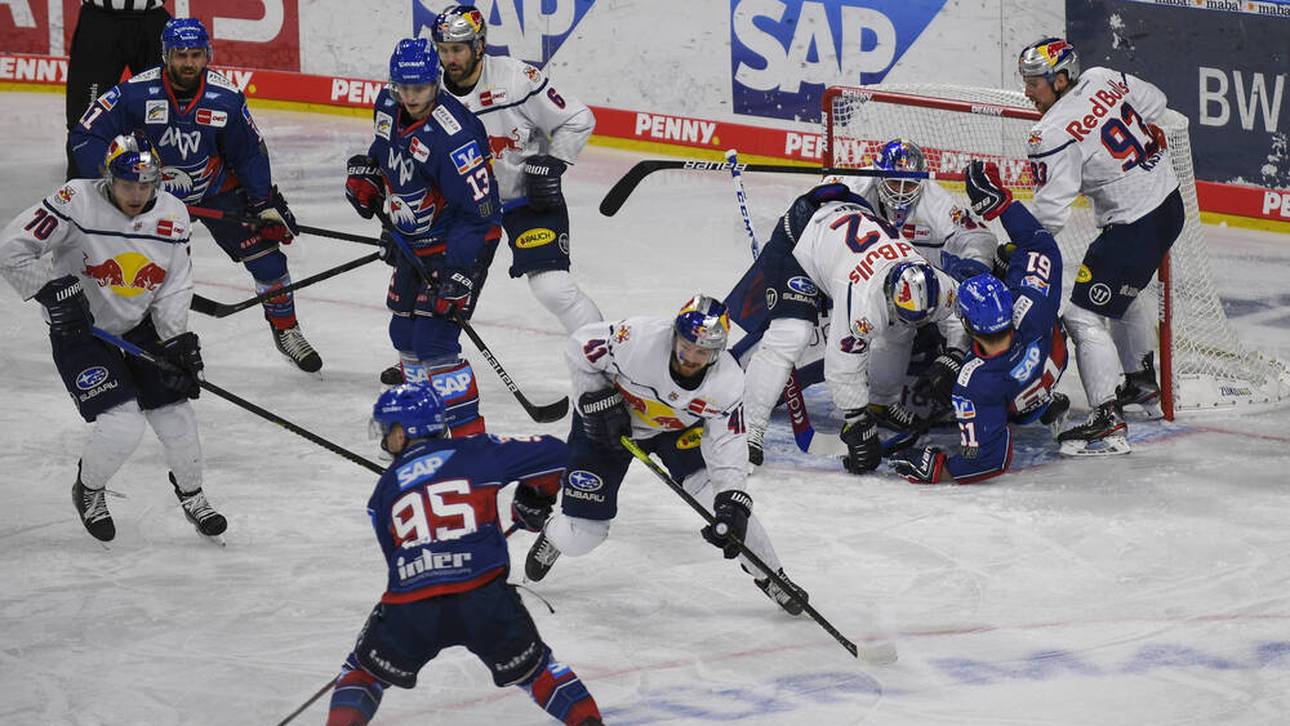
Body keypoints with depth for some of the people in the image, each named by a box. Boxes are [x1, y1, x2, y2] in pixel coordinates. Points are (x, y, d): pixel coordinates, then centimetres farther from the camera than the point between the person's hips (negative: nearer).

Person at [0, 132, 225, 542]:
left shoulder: (172, 216, -7)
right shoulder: (77, 203, -23)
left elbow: (174, 287, 0)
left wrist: (178, 341, -10)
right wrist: (54, 291, -27)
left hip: (139, 329, 5)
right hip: (79, 330, -5)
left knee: (174, 413, 0)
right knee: (122, 425, -17)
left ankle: (191, 494, 29)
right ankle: (88, 491, 13)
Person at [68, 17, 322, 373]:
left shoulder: (225, 98, -19)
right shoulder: (137, 93, -26)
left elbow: (250, 153, -5)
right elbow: (86, 135, -20)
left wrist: (267, 203, -6)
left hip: (217, 187, 2)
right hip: (151, 190, -1)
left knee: (265, 251, -3)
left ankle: (286, 330, 18)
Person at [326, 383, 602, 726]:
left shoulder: (385, 490, 18)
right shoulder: (475, 453, 10)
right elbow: (554, 454, 9)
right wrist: (535, 498, 27)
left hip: (411, 607, 0)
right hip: (485, 600, 0)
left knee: (364, 671, 23)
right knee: (533, 669, 22)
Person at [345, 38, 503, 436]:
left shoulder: (452, 136, -31)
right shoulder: (388, 105, -6)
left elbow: (479, 212, -29)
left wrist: (459, 274, -31)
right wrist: (365, 173, 6)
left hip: (457, 244, -9)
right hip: (412, 240, 9)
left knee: (434, 343, -15)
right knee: (405, 334, 18)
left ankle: (469, 433, -7)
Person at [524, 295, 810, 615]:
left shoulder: (727, 382, -28)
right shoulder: (639, 338, -36)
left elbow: (726, 445, -25)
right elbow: (581, 346, -20)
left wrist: (732, 504, -38)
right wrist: (598, 402, -22)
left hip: (678, 429, 2)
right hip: (608, 421, -1)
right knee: (578, 537, -4)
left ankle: (770, 577, 2)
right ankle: (554, 536, 36)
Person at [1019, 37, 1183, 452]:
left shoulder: (1053, 134, -20)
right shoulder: (1103, 79, 1)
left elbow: (1050, 214, -21)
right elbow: (1155, 104, 18)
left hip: (1134, 227, -10)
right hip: (1169, 203, 10)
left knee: (1084, 315, -6)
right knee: (1122, 293, 31)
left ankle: (1107, 418, -12)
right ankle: (1143, 385, 46)